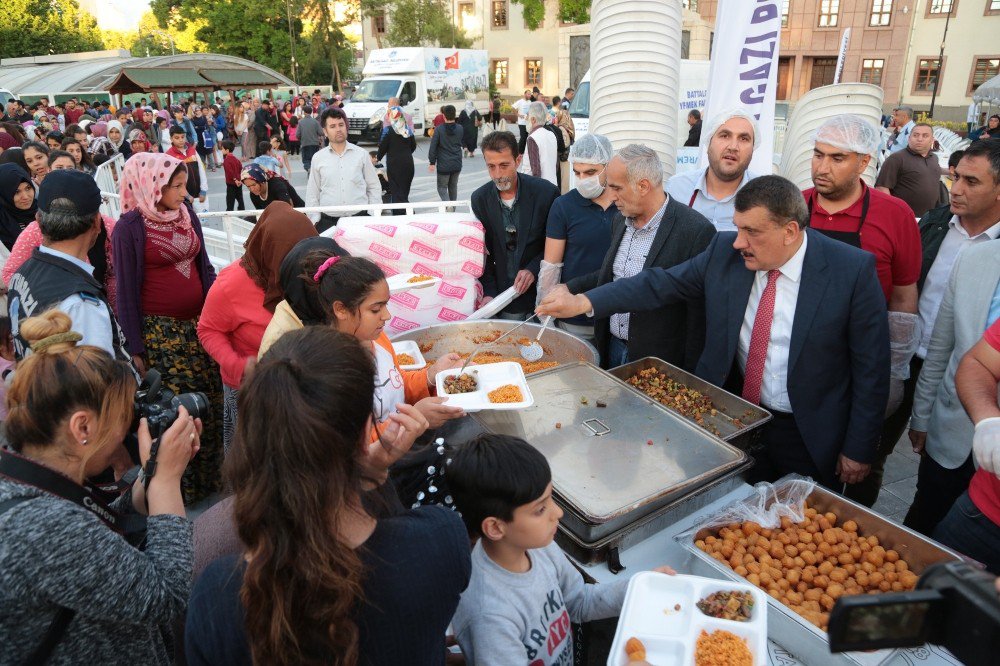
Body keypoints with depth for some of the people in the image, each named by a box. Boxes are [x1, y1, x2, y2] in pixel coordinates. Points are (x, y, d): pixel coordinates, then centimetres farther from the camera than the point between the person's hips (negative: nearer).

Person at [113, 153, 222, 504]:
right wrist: (135, 349, -6)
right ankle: (179, 487, 18)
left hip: (199, 324, 5)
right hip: (159, 330, -5)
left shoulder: (188, 214, 7)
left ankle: (210, 474, 27)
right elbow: (127, 290, -6)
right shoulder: (129, 227, -8)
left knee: (211, 400, 9)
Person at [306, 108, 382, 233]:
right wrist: (315, 220, 3)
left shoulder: (361, 154, 5)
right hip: (327, 221, 0)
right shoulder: (318, 158, 7)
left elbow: (374, 187, 10)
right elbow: (312, 193, 12)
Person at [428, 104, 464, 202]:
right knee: (453, 186, 19)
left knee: (442, 187, 5)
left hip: (443, 165, -4)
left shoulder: (439, 130, -13)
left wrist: (432, 162, -6)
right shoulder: (460, 128, 0)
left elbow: (433, 147, -12)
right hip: (457, 164, 4)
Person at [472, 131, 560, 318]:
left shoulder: (546, 192, -13)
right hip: (503, 293, 2)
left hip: (540, 290, -2)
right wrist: (489, 292, -9)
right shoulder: (480, 199, -3)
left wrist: (533, 269, -17)